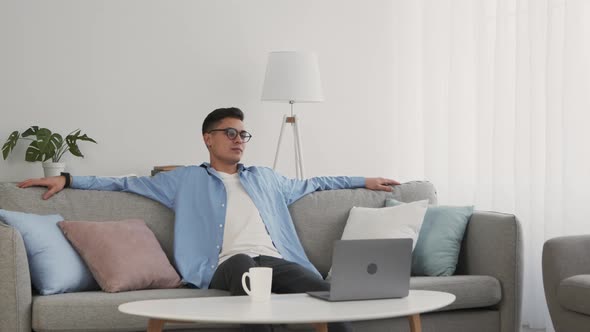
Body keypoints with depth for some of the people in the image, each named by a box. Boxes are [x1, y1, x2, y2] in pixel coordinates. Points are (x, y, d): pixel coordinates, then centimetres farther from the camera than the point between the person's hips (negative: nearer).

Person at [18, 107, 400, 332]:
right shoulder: (186, 180, 22)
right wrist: (68, 179, 15)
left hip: (276, 260, 3)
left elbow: (310, 184, 42)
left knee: (326, 289, -30)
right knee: (244, 263, -43)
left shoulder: (264, 178, 33)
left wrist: (362, 181, 41)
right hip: (226, 265, -3)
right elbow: (129, 183, 21)